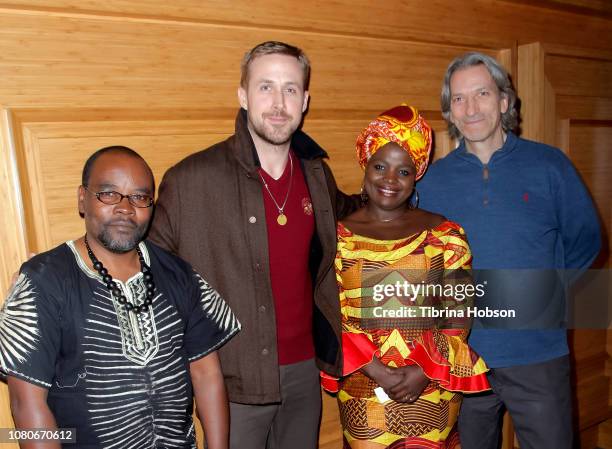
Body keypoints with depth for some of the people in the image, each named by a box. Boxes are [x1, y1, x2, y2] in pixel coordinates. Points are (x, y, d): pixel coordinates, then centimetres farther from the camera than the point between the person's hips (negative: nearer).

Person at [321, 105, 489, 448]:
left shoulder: (445, 235, 1)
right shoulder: (338, 237, -1)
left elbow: (460, 313, 0)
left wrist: (424, 371, -11)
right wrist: (376, 370, -13)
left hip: (435, 387, 1)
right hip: (364, 390, -1)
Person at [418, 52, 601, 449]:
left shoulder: (550, 165, -2)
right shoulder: (433, 179, 0)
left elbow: (585, 240, 5)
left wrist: (546, 294, -2)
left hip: (538, 354, -1)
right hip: (461, 357, 1)